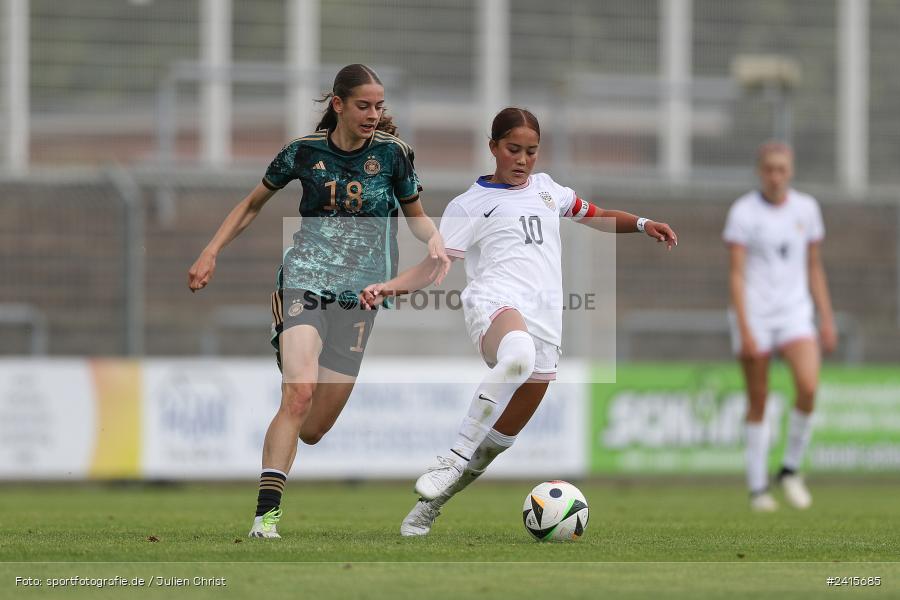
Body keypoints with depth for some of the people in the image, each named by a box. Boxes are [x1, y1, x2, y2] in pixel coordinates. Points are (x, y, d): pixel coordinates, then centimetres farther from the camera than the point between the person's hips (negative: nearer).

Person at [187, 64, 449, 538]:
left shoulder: (392, 152, -1)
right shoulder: (306, 151, -2)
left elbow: (414, 213, 13)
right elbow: (253, 203, 13)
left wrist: (435, 241, -8)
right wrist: (211, 252, 6)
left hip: (360, 292, 2)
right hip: (305, 280, -2)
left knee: (314, 428, 0)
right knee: (300, 392, -25)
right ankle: (265, 513, -25)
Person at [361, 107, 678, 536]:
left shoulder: (546, 188, 24)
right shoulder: (469, 205, 9)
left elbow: (594, 215, 36)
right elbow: (434, 265, 3)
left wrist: (642, 224, 18)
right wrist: (390, 286, -15)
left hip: (544, 321, 6)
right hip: (495, 303, -6)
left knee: (501, 438, 3)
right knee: (518, 355, -43)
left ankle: (430, 504, 21)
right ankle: (455, 459, -34)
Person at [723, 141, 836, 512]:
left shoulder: (806, 208, 6)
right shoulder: (743, 212, -5)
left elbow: (814, 268, 14)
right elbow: (737, 273, -8)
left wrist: (827, 319, 9)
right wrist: (744, 330, -16)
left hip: (795, 312, 2)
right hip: (754, 314, -2)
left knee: (808, 387, -19)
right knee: (758, 401, 1)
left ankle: (790, 470, -1)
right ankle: (758, 487, 12)